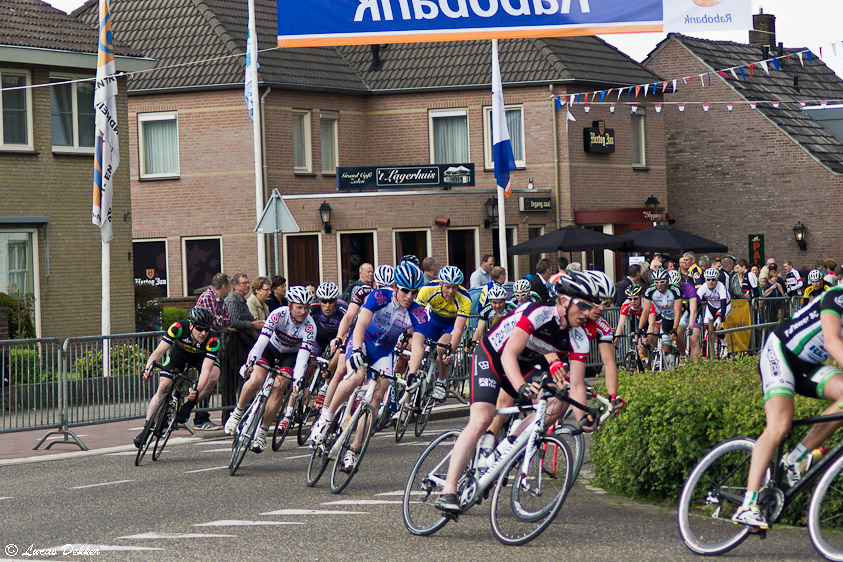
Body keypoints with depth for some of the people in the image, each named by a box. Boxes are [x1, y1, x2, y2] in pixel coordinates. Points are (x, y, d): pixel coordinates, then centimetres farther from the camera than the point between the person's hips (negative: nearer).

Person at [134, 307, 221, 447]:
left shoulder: (213, 340, -37)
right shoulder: (179, 328, -36)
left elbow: (205, 370, -44)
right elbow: (159, 351, -38)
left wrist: (197, 391, -60)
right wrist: (148, 369, -56)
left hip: (202, 356, 0)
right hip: (179, 352, 0)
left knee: (214, 376, -30)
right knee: (163, 387, -15)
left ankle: (188, 406, -10)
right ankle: (147, 428, -8)